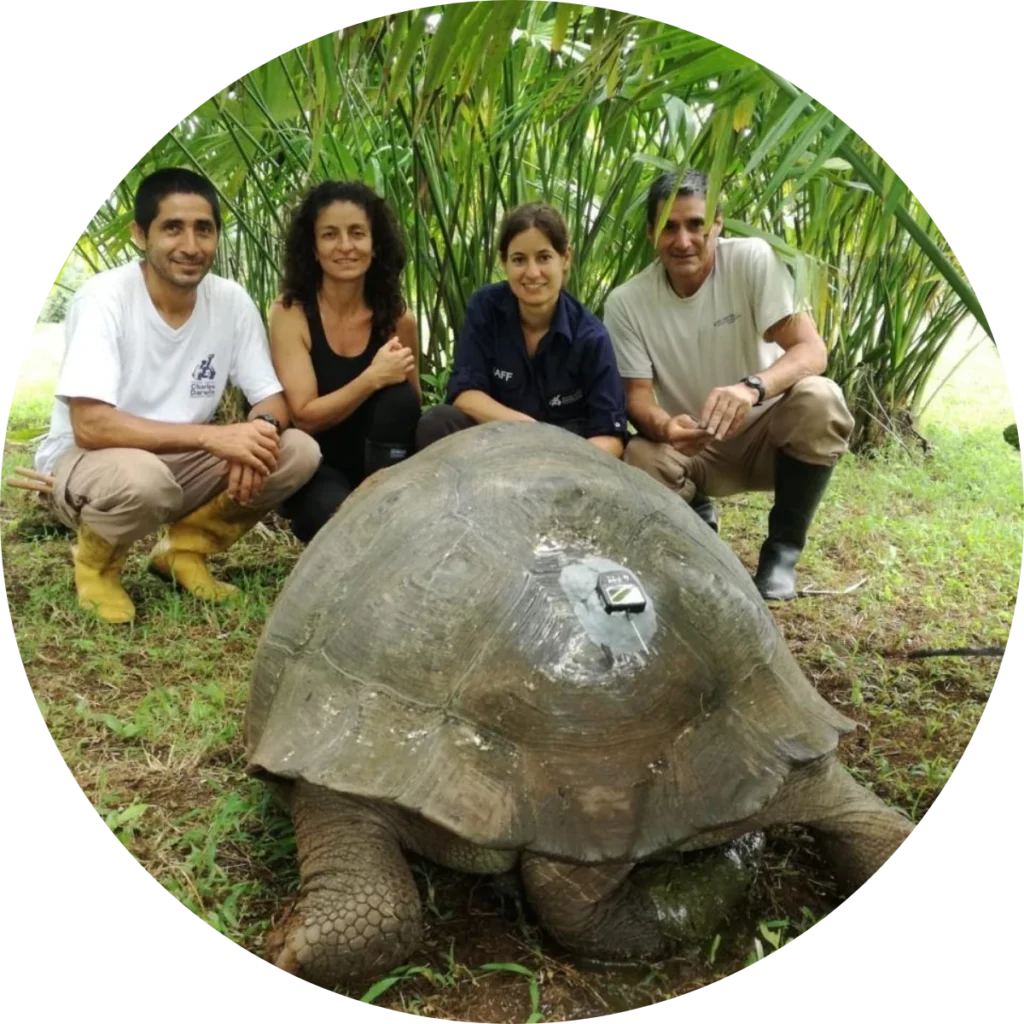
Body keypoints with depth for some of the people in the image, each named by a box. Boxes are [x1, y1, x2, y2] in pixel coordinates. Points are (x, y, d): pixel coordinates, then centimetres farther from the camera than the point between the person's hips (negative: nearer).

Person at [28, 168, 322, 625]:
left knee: (300, 451, -16)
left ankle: (185, 549, 5)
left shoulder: (232, 301, -8)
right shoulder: (103, 298, -22)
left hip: (179, 462, 5)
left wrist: (261, 431, -28)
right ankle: (95, 563, -3)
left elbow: (272, 399, -3)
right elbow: (89, 427, -30)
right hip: (83, 462, -5)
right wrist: (211, 436, -37)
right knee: (142, 478, -40)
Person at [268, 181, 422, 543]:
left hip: (383, 465, 3)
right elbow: (305, 416, -18)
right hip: (316, 467, -3)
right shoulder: (290, 313, -11)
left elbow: (413, 410, 8)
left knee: (399, 397, -26)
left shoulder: (398, 319, -3)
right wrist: (373, 378, -28)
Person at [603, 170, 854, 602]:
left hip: (765, 435, 0)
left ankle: (782, 547, -10)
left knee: (819, 400, -32)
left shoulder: (753, 260, -16)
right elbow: (637, 395, -12)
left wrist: (752, 387, -46)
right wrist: (663, 426, -37)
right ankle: (696, 520, 6)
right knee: (639, 460, -32)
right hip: (692, 450, 1)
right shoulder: (626, 302, -11)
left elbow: (812, 350, -24)